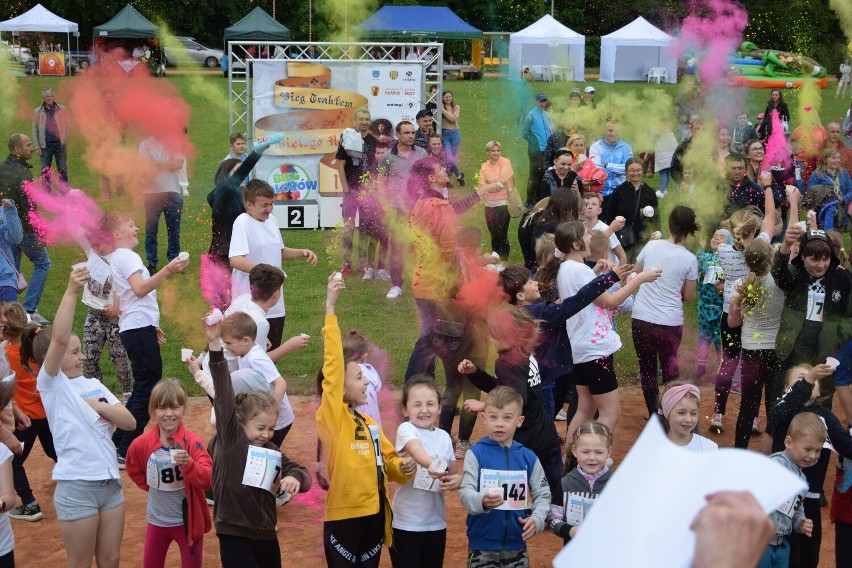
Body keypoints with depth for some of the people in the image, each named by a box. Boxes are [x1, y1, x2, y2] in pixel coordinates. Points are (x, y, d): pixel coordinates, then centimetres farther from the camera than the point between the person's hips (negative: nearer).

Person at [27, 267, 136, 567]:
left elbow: (130, 422, 4)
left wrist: (99, 406, -11)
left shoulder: (93, 384, 10)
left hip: (111, 483, 5)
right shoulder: (51, 385, -7)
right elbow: (59, 338, -24)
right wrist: (72, 291, -31)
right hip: (77, 487, -5)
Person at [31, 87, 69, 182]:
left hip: (60, 144, -1)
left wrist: (65, 141, -4)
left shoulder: (62, 109, 4)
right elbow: (34, 130, 7)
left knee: (63, 171, 1)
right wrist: (37, 147, 0)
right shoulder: (37, 112, 6)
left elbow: (68, 126, 6)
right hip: (45, 145, 1)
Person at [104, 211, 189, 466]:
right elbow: (140, 289, -27)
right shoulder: (127, 257, -11)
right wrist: (168, 270, -34)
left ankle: (119, 442, 19)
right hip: (139, 330, -11)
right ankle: (126, 452, -10)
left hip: (136, 329, 11)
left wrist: (152, 326, 28)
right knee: (148, 387, -10)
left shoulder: (120, 258, 22)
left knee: (144, 386, 16)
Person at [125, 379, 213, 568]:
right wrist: (155, 487, 7)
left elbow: (209, 480, -28)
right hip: (157, 520, 3)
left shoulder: (193, 443, -17)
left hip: (188, 520, -3)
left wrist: (189, 464, -44)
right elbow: (134, 471, 15)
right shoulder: (141, 444, -8)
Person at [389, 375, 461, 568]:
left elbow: (456, 472, 13)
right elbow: (415, 449, -32)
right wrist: (432, 465, -52)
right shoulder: (406, 429, -11)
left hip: (436, 523, 5)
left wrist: (457, 479, -11)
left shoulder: (444, 436, 5)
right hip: (406, 523, -5)